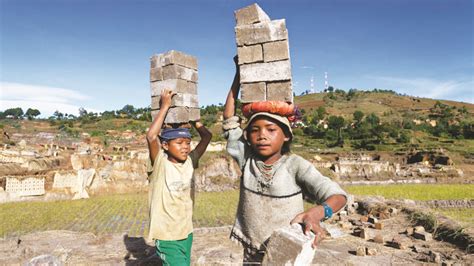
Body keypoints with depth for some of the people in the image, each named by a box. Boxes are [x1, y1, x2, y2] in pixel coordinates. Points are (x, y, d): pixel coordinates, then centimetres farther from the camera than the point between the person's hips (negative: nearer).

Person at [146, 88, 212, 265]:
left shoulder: (189, 161, 0)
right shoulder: (160, 163, -14)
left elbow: (207, 136, 2)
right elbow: (151, 136, -30)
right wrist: (165, 106, -20)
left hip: (186, 233, 6)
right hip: (167, 236, -5)